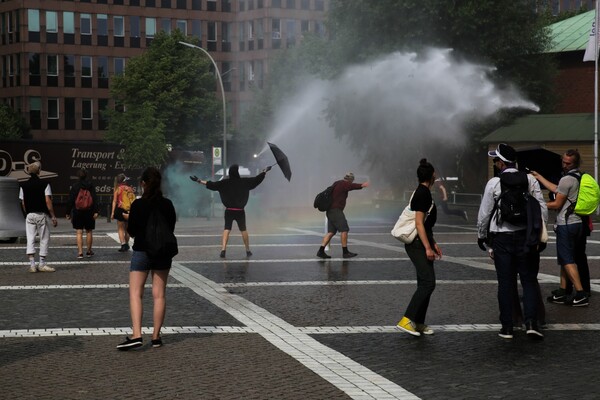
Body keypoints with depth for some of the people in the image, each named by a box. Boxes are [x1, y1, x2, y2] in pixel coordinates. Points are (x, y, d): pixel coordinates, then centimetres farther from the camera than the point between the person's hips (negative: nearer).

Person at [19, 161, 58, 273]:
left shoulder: (24, 185, 4)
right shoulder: (44, 184, -7)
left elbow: (23, 203, 6)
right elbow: (48, 201, -11)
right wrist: (53, 216, -7)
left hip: (29, 215, 3)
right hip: (42, 215, -3)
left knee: (30, 240, 4)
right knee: (44, 239, 6)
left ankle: (32, 264, -2)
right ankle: (42, 264, 7)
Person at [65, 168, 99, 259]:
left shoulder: (74, 186, -1)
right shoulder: (91, 185, -3)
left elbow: (70, 200, 1)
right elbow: (95, 199, -9)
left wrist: (68, 212, 7)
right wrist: (96, 211, -10)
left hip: (77, 213, 0)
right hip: (89, 212, 0)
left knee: (79, 233, 1)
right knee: (89, 232, 12)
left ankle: (80, 252, -7)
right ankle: (89, 251, 20)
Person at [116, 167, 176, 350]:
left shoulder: (138, 205, -12)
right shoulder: (167, 205, -2)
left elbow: (131, 231, -7)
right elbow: (171, 229, 6)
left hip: (141, 252, -3)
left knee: (135, 294, -1)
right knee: (159, 295, 7)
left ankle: (136, 335, -14)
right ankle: (156, 337, 11)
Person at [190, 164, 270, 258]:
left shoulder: (224, 183, -5)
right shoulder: (244, 182, -4)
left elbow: (211, 185, -5)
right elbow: (257, 179, 5)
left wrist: (198, 181, 2)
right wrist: (265, 171, 20)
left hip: (229, 211, 0)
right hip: (240, 211, 0)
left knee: (227, 230, 2)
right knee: (243, 230, 14)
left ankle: (223, 249, -16)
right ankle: (248, 251, 23)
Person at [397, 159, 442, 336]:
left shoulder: (424, 192, 16)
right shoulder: (422, 193, -15)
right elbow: (419, 223, -20)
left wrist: (433, 243, 24)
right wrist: (428, 248, -21)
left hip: (422, 244, 10)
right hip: (418, 245, -10)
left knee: (425, 283, 11)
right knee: (428, 283, -13)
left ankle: (419, 322, 15)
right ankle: (407, 320, -14)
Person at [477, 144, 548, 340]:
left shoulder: (493, 183, -5)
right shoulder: (530, 180, 0)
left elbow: (484, 213, 0)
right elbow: (542, 208, -1)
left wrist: (481, 235, 13)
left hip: (502, 237, -1)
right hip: (526, 235, 1)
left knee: (506, 282, 6)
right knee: (529, 280, 6)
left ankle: (507, 327, 9)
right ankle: (531, 322, -7)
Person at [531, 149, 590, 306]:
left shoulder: (567, 179, -16)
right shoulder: (581, 177, 14)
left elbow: (557, 204, -13)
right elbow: (557, 190, 21)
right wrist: (539, 177, 26)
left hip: (566, 225, -9)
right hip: (579, 224, 9)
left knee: (567, 260, -7)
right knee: (565, 258, 14)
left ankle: (580, 295, -12)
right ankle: (561, 293, 16)